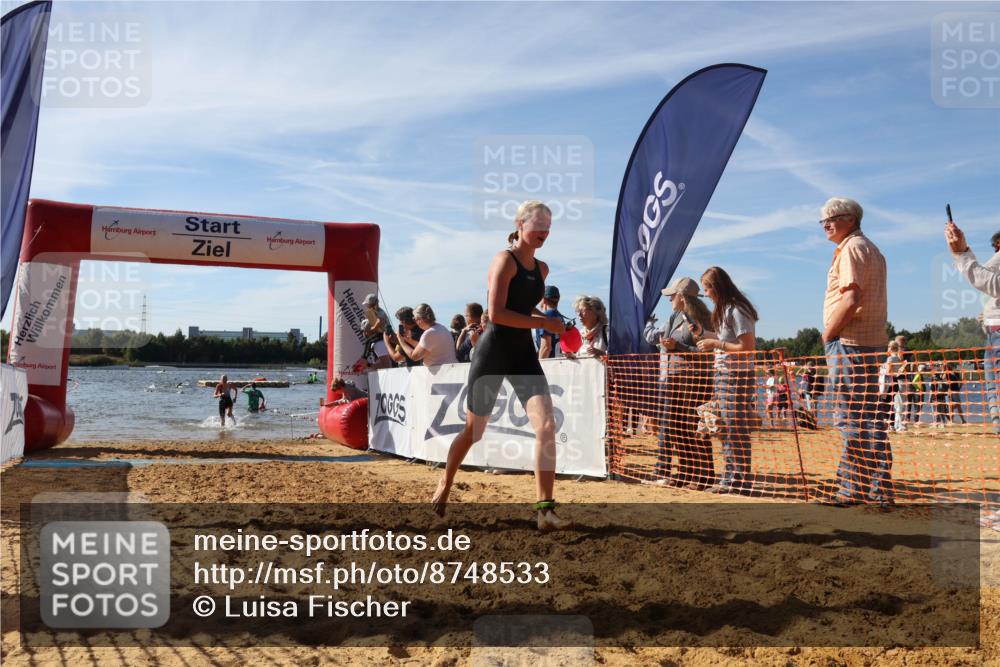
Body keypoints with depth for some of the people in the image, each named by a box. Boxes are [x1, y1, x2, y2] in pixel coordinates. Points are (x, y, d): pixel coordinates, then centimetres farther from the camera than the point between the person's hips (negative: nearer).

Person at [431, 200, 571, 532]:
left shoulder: (542, 268, 12)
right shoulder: (505, 260, -11)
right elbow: (496, 313, -21)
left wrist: (548, 320, 9)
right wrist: (544, 323, -18)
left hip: (524, 354, 6)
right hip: (493, 352, -6)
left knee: (546, 425, -13)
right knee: (474, 430, 9)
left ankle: (545, 510, -11)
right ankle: (444, 486, 36)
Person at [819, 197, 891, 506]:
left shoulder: (851, 248, -7)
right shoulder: (871, 249, 23)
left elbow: (851, 299, -20)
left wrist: (828, 333, -11)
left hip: (849, 342, -10)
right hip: (872, 341, 10)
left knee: (852, 420, -8)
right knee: (869, 419, 11)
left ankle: (853, 491, -6)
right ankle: (879, 490, 15)